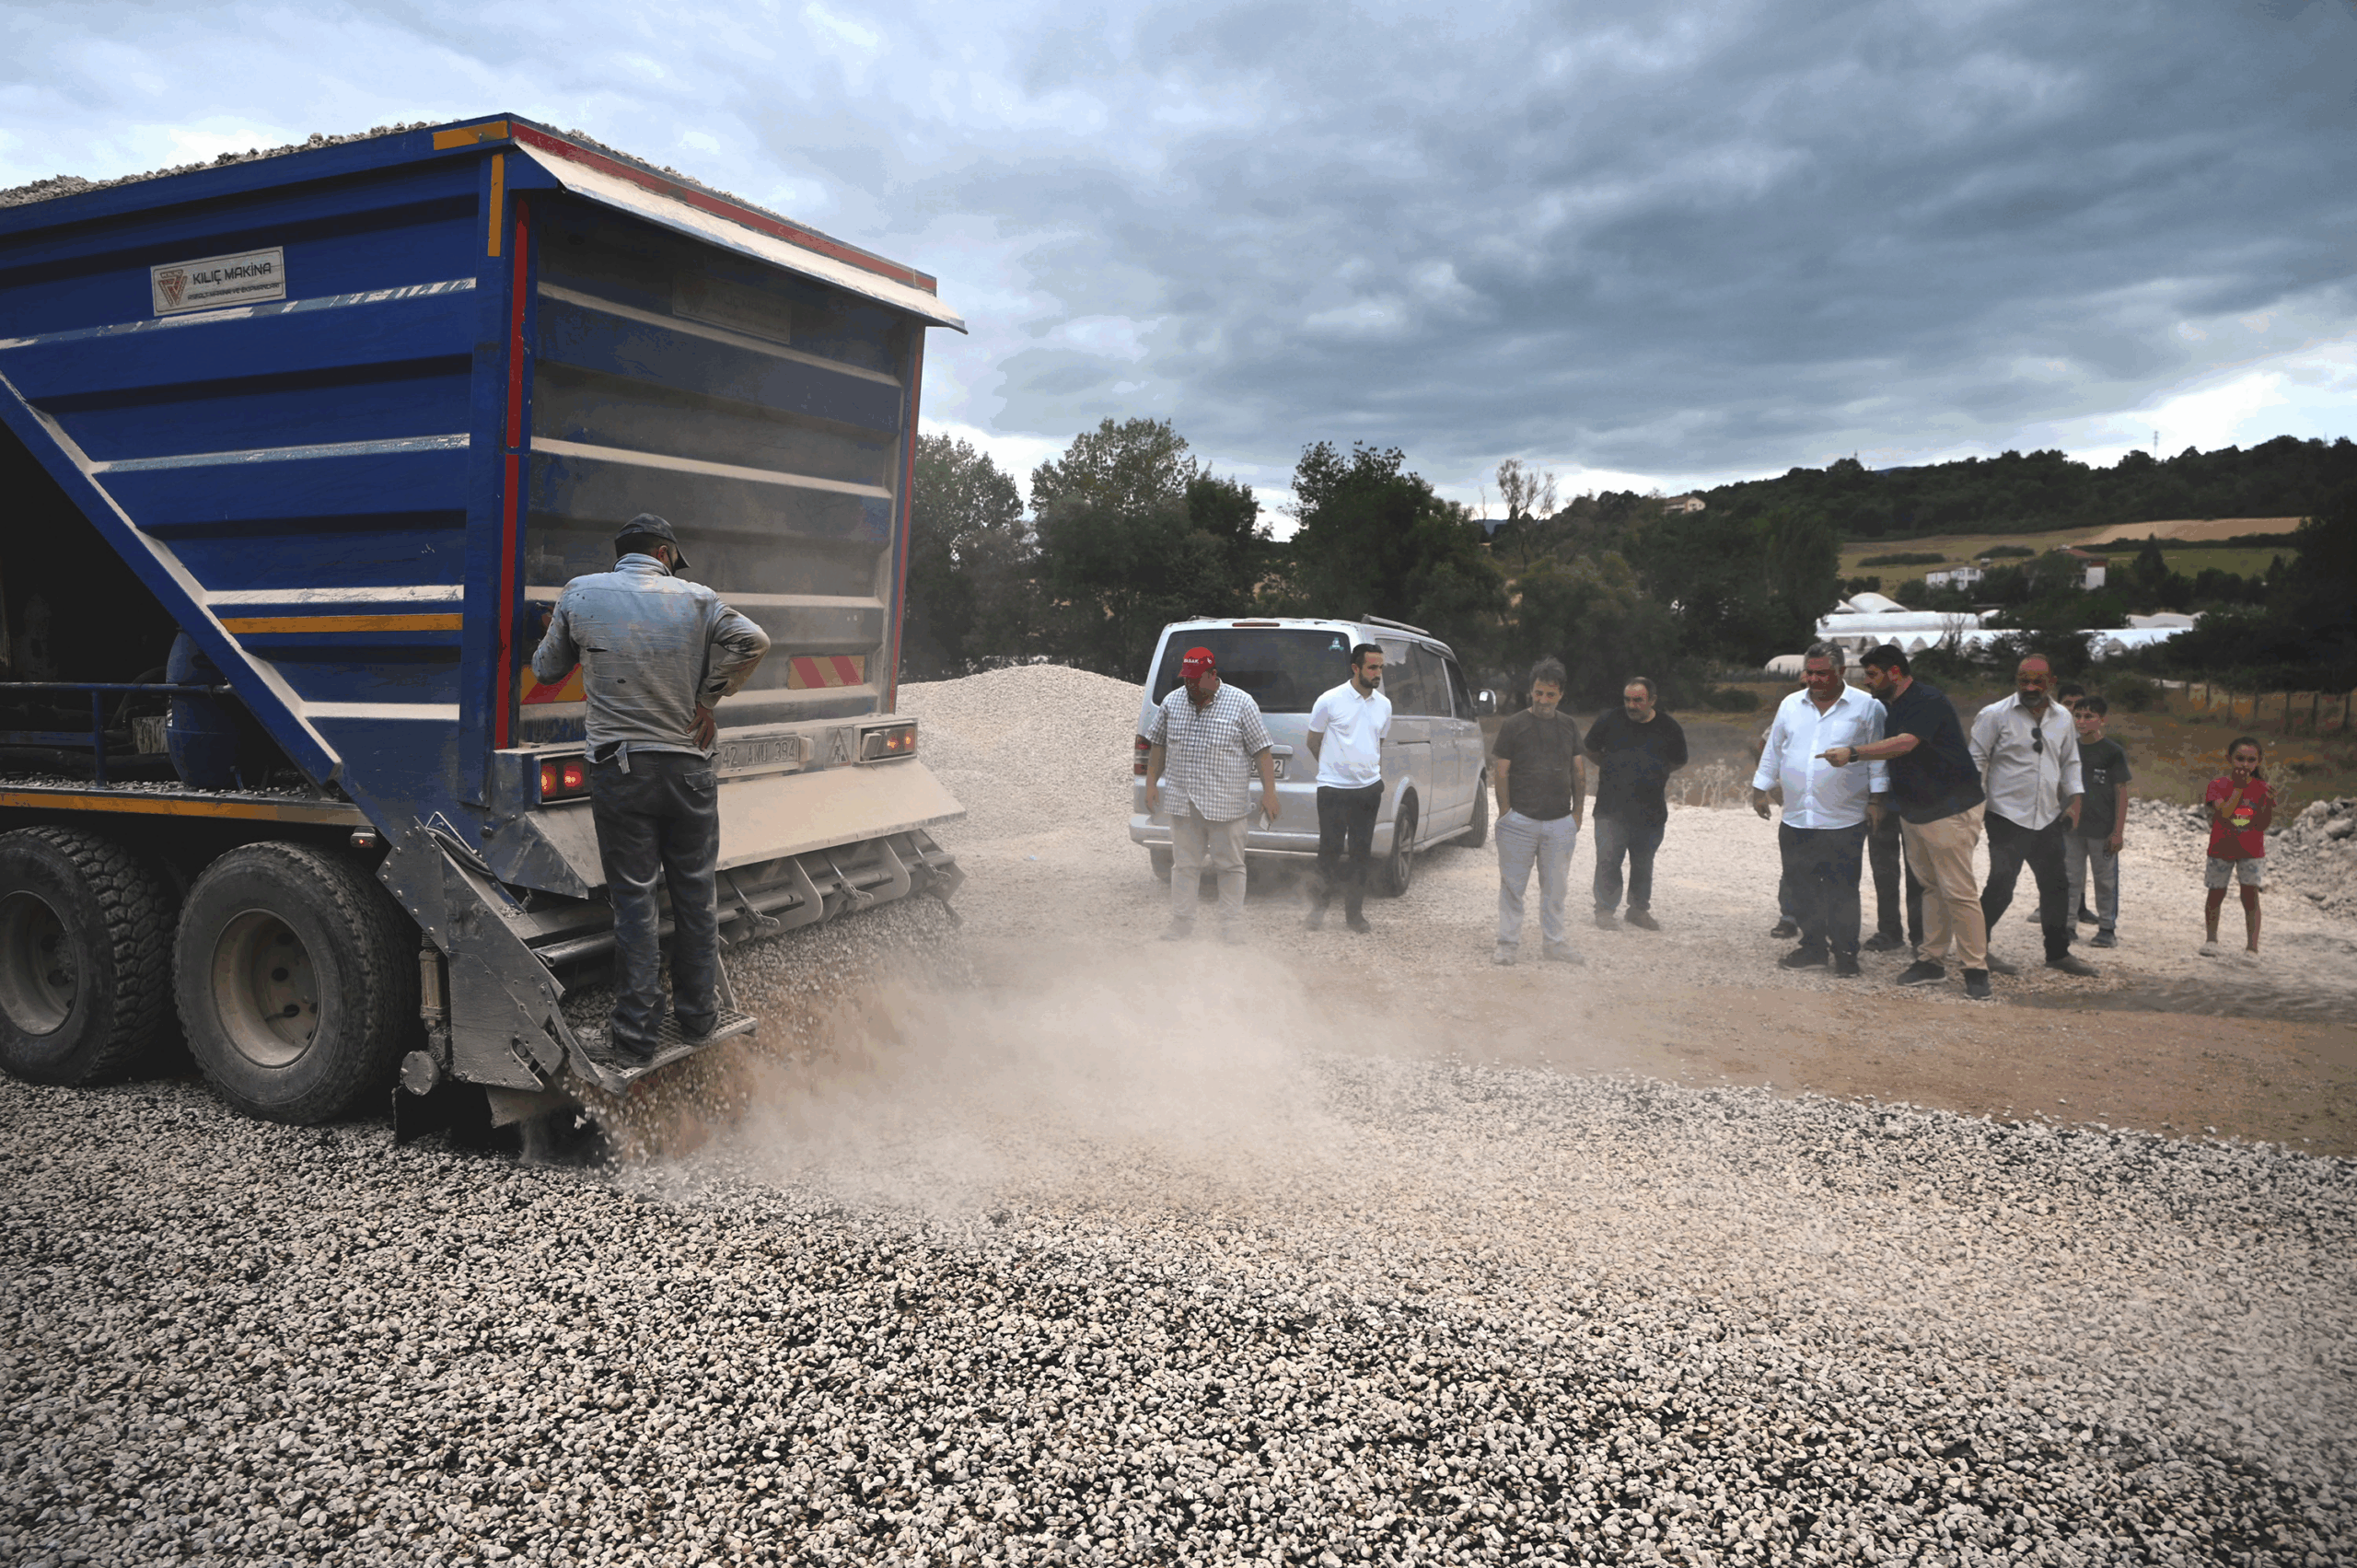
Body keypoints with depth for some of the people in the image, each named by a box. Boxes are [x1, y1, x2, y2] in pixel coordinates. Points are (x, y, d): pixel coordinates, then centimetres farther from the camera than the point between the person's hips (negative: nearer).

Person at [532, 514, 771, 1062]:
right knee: (695, 894, 11)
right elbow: (752, 640, -9)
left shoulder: (581, 595, 1)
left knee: (633, 899, 4)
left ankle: (637, 1033, 6)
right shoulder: (695, 598, -1)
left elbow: (546, 669, 10)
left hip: (618, 770, 0)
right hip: (688, 768, 0)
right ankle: (699, 1015, 21)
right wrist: (707, 698, 0)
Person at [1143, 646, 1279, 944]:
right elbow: (1158, 745, 18)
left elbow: (1262, 751, -4)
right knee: (1184, 866, 6)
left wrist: (1269, 792, -8)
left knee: (1230, 866, 3)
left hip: (1227, 805, -3)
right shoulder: (1172, 702, 8)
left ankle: (1232, 931, 10)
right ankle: (1180, 928, 13)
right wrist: (1151, 783, 13)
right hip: (1183, 805, 3)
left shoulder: (1241, 703, -4)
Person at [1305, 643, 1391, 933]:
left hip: (1369, 790, 4)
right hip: (1334, 789, -4)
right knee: (1330, 850, -1)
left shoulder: (1383, 705, 9)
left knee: (1361, 853, 7)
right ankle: (1320, 904, 20)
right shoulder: (1330, 700, -7)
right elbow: (1313, 743, 4)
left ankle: (1354, 912, 17)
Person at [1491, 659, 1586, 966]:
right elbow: (1500, 772, -2)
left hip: (1560, 823, 4)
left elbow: (1579, 771, 15)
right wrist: (1506, 813, -7)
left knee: (1555, 887, 10)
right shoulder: (1513, 726, -2)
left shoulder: (1570, 726, 11)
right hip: (1520, 821, -3)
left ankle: (1555, 943, 21)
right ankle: (1509, 943, 12)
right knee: (1513, 885, 2)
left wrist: (1577, 813, 11)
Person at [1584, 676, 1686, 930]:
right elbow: (1591, 750, 14)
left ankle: (1639, 910, 24)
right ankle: (1605, 909, 9)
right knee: (1608, 860, -4)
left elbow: (1678, 762, 16)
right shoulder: (1609, 721, -3)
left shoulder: (1668, 728, 0)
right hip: (1611, 808, -1)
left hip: (1650, 811, 1)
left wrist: (1652, 774, 10)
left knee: (1643, 863, 11)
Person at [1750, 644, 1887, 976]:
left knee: (1842, 891, 0)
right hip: (1795, 820, 4)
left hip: (1844, 822, -4)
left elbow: (1878, 756, 1)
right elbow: (1773, 752, 18)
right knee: (1801, 888, 9)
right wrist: (1760, 789, 16)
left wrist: (1876, 799, -3)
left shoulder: (1866, 707, -1)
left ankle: (1845, 952, 12)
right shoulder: (1790, 705, 10)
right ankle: (1813, 945, 23)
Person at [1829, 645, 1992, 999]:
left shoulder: (1928, 701, -17)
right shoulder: (1889, 705, 13)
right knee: (1931, 887, 13)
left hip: (1949, 810, -9)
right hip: (1912, 810, 10)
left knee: (1958, 890, -8)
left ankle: (1976, 969, -2)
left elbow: (1904, 744, -31)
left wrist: (1852, 753, -29)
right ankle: (1933, 960, 17)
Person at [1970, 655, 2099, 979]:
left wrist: (2074, 802, 10)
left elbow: (2070, 763, 20)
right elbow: (1977, 760, -5)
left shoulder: (2062, 719, 11)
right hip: (2008, 818, -6)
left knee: (2056, 885, 12)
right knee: (2001, 886, -9)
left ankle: (2058, 952, 25)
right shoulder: (1995, 715, -7)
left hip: (2048, 818, 6)